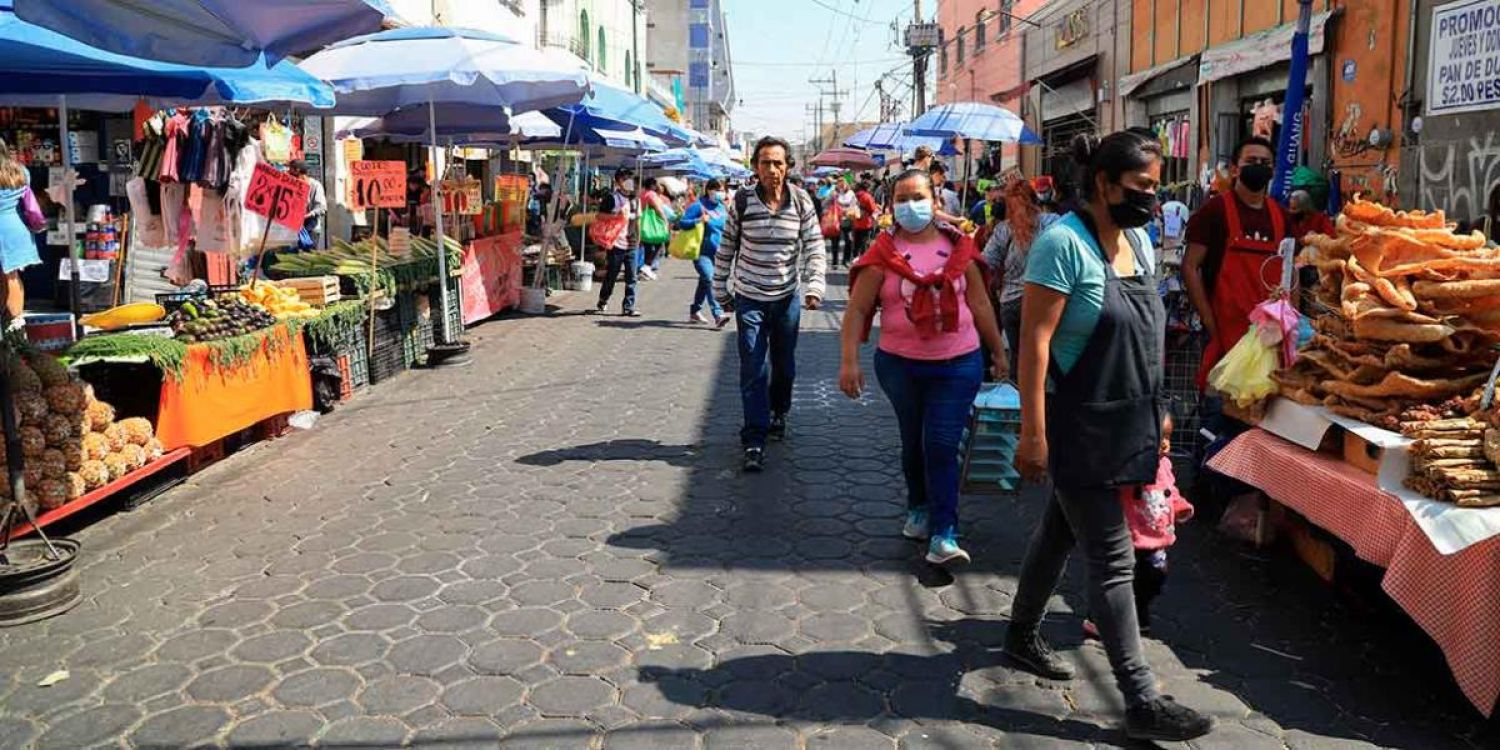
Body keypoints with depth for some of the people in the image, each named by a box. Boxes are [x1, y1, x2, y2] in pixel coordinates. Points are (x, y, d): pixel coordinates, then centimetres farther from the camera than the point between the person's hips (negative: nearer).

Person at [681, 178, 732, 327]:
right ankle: (718, 314, -29)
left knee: (704, 282, 16)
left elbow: (726, 228, 24)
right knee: (709, 279, -21)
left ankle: (695, 311, 31)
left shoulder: (722, 207, 12)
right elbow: (681, 223, -11)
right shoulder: (698, 206, -7)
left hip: (716, 252, 7)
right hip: (701, 252, -7)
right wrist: (699, 220, -25)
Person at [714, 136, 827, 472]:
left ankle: (778, 412, 43)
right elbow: (727, 247, 2)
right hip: (749, 297, -2)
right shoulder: (743, 201, -8)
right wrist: (721, 290, 6)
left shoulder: (801, 202, -6)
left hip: (787, 296, 2)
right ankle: (755, 441, -3)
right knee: (753, 369, -5)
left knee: (784, 363, 16)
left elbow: (814, 248, -6)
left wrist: (815, 287, -19)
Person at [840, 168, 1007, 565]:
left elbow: (979, 303, 8)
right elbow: (857, 309, -5)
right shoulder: (883, 253, -5)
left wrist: (998, 351, 13)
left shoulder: (958, 248, 0)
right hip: (900, 364, 1)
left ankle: (944, 534, -1)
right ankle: (919, 507, 38)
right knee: (913, 441, 16)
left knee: (942, 446, -5)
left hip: (958, 364, 0)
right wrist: (849, 361, -13)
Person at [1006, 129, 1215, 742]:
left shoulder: (1139, 241, 9)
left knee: (1061, 532, 20)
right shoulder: (1064, 243, -17)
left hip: (1122, 426, 8)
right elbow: (1035, 341, -20)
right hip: (1076, 427, -8)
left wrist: (1154, 413, 17)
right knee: (1113, 560, -4)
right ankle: (1142, 703, 5)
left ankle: (1022, 639, 37)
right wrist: (1033, 432, -23)